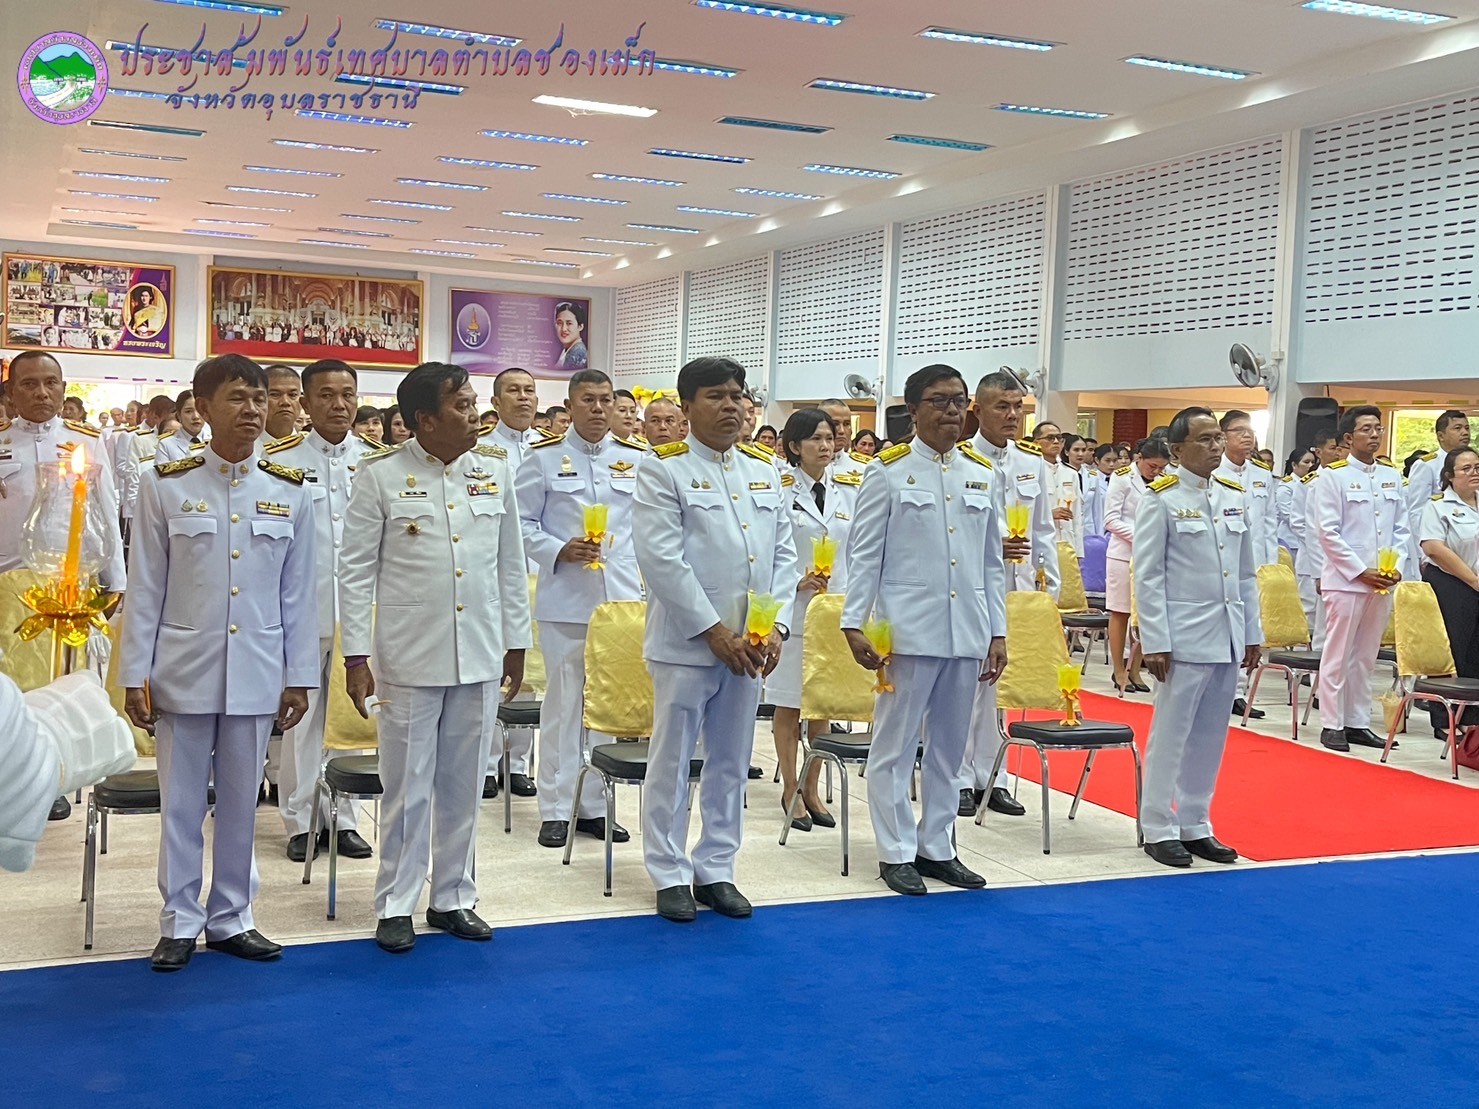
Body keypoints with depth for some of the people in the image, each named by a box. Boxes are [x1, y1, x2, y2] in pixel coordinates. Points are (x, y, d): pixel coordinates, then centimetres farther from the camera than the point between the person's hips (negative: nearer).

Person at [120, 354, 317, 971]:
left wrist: (298, 677, 3)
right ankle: (180, 922, 21)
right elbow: (145, 587, 0)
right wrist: (134, 674, -3)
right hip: (184, 669, -1)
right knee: (182, 802, 7)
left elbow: (297, 594, 4)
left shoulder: (289, 493, 2)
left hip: (256, 672, 2)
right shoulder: (165, 485, -2)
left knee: (241, 803, 11)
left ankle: (231, 919, 24)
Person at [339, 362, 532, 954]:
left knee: (462, 785, 12)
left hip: (479, 656, 3)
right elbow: (356, 568, -3)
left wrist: (516, 642, 10)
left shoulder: (496, 468, 4)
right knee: (408, 787, 5)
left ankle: (453, 898, 25)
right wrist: (355, 655, -6)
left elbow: (510, 563, 10)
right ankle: (396, 905, 19)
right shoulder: (381, 474, -6)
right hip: (410, 656, -3)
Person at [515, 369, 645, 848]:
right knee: (564, 700, 2)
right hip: (565, 598, -2)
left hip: (623, 597, 2)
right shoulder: (545, 458, 2)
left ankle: (595, 804, 17)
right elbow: (522, 522, 3)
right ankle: (556, 808, 10)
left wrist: (647, 579, 4)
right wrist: (559, 551, -12)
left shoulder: (635, 459, 9)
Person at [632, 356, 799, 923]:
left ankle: (716, 870, 24)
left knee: (731, 763, 12)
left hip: (750, 645, 5)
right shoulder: (663, 470, -5)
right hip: (686, 642, -5)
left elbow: (784, 555, 10)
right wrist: (714, 630, -16)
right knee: (673, 760, 5)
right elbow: (663, 560, -13)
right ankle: (670, 875, 17)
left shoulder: (764, 470, 11)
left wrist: (775, 627, -3)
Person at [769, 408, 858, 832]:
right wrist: (795, 581, -19)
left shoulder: (848, 491, 9)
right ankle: (790, 791, 14)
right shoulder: (778, 490, -5)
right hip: (790, 607, -4)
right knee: (788, 705, 3)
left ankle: (812, 789, 20)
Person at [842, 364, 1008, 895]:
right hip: (909, 628, -4)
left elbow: (992, 560, 12)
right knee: (896, 745, 3)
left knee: (949, 746, 12)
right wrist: (854, 624, -10)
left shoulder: (982, 473, 10)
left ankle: (937, 846, 24)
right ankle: (896, 852, 14)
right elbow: (864, 553, -3)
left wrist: (998, 631, 9)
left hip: (967, 631, 5)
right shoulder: (889, 470, -2)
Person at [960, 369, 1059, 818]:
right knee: (965, 684, -1)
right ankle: (960, 780, 11)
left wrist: (1052, 588, 11)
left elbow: (1044, 532, 15)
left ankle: (991, 779, 20)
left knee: (1003, 683, 9)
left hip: (1018, 591, 5)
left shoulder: (1033, 462, 10)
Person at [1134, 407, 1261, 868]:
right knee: (1171, 733, 1)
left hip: (1228, 638, 6)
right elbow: (1148, 577, -8)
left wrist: (1253, 634, 12)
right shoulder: (1161, 499, -6)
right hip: (1184, 638, -6)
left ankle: (1195, 825, 22)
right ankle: (1159, 829, 11)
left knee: (1210, 736, 11)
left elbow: (1247, 573, 15)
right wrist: (1156, 643, -12)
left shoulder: (1235, 497, 11)